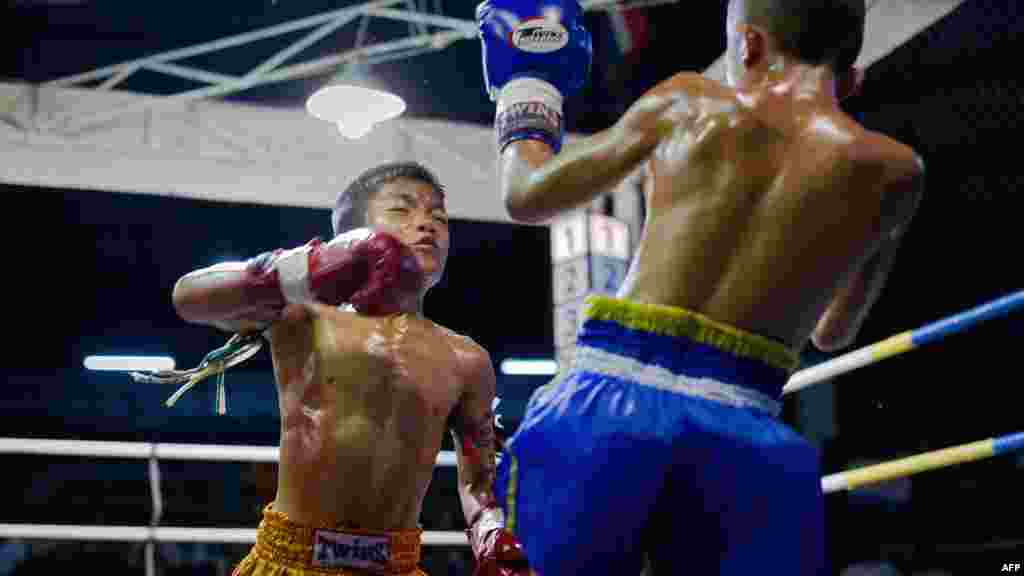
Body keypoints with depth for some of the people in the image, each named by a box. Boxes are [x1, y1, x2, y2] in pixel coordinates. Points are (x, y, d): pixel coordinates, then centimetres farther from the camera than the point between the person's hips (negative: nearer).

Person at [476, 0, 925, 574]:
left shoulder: (687, 101, 9)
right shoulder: (891, 170, 9)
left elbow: (527, 196, 19)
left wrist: (525, 85, 38)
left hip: (608, 401, 0)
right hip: (741, 436, 1)